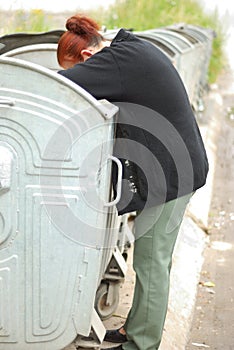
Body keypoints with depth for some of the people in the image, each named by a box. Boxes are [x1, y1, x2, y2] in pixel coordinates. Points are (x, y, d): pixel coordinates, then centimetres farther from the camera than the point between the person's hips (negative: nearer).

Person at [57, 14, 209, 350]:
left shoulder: (119, 60, -21)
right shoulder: (136, 49, 10)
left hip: (168, 174, -10)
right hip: (178, 167, 10)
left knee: (151, 262, 2)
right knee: (153, 259, 19)